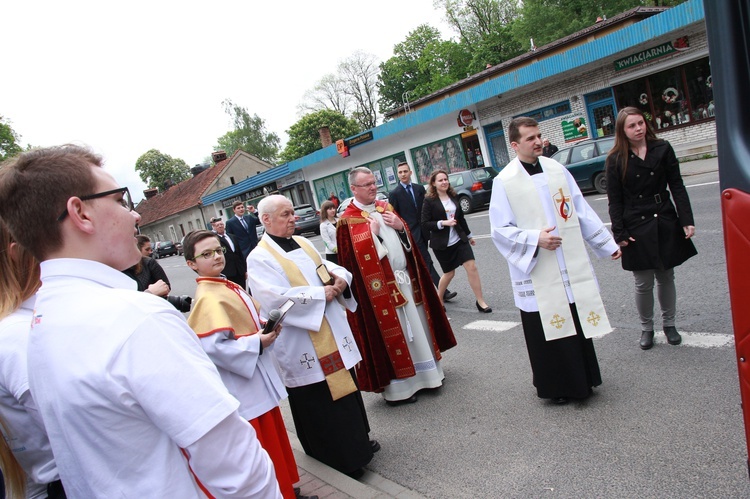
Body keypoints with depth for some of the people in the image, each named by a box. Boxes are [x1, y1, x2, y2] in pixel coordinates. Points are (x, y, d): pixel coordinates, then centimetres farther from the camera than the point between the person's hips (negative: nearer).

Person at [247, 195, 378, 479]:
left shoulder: (302, 243, 10)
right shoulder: (259, 259, -12)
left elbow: (330, 268, 15)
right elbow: (276, 299, -25)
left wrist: (340, 279, -9)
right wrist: (321, 293, -20)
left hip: (334, 336, 8)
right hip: (304, 346, -7)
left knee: (346, 385, 17)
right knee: (321, 400, 4)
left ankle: (356, 442, 37)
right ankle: (342, 460, 22)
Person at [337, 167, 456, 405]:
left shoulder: (385, 207, 11)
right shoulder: (348, 220, -8)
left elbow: (409, 238, 14)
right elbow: (354, 259, -17)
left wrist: (400, 227, -6)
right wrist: (372, 232, -19)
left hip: (405, 279, 7)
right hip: (379, 286, -6)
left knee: (416, 328, 16)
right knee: (391, 334, 3)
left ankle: (426, 373, 33)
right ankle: (397, 387, 16)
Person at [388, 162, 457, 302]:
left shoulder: (420, 188, 10)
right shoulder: (394, 194, -4)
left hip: (423, 232, 5)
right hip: (411, 234, -5)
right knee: (427, 262, -10)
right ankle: (443, 292, -10)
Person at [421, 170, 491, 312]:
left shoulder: (453, 196, 6)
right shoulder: (429, 201, -9)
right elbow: (424, 225, -13)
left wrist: (469, 235, 22)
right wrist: (443, 223, -23)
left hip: (459, 239, 4)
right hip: (442, 244, -4)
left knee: (472, 267, -5)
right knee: (449, 273, 8)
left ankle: (481, 302, 4)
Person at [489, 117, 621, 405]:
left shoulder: (557, 170, 6)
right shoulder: (504, 182, -7)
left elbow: (583, 212, 11)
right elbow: (500, 230, -9)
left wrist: (607, 244, 12)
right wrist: (535, 239, -21)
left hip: (573, 268, 4)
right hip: (537, 274, -4)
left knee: (577, 324, 13)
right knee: (547, 330, 5)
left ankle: (581, 379, 32)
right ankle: (555, 386, 24)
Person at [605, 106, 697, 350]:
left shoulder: (662, 149, 2)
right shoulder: (616, 160, -3)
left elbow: (677, 187, 3)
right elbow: (614, 200, -3)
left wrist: (687, 220, -4)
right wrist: (619, 234, -9)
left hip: (665, 223, 2)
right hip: (637, 227, -2)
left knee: (666, 277, 13)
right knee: (643, 283, 3)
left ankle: (669, 324, 30)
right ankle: (646, 327, 22)